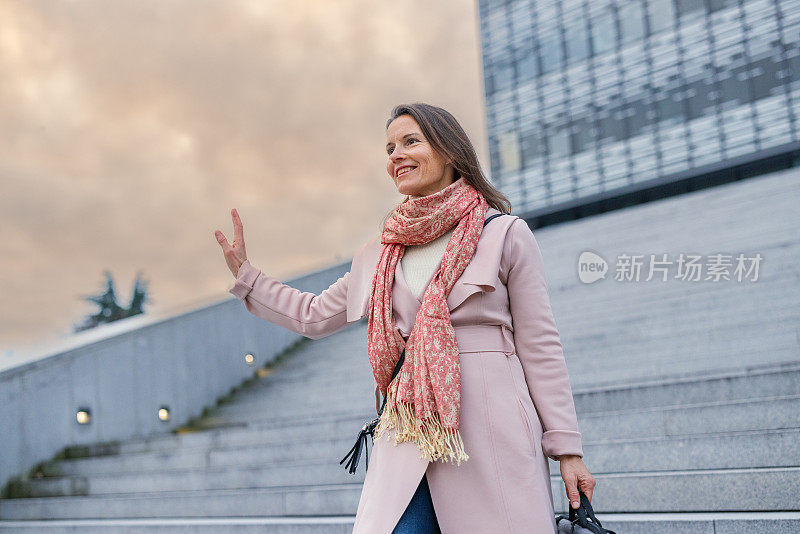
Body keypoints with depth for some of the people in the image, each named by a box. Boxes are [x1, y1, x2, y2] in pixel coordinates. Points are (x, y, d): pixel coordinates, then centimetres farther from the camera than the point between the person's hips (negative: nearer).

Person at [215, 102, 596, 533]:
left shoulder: (505, 235, 3)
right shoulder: (378, 254, 14)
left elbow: (539, 347, 2)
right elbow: (314, 316, 26)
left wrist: (567, 449, -1)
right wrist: (243, 273, 23)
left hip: (492, 433, -3)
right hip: (408, 442, 3)